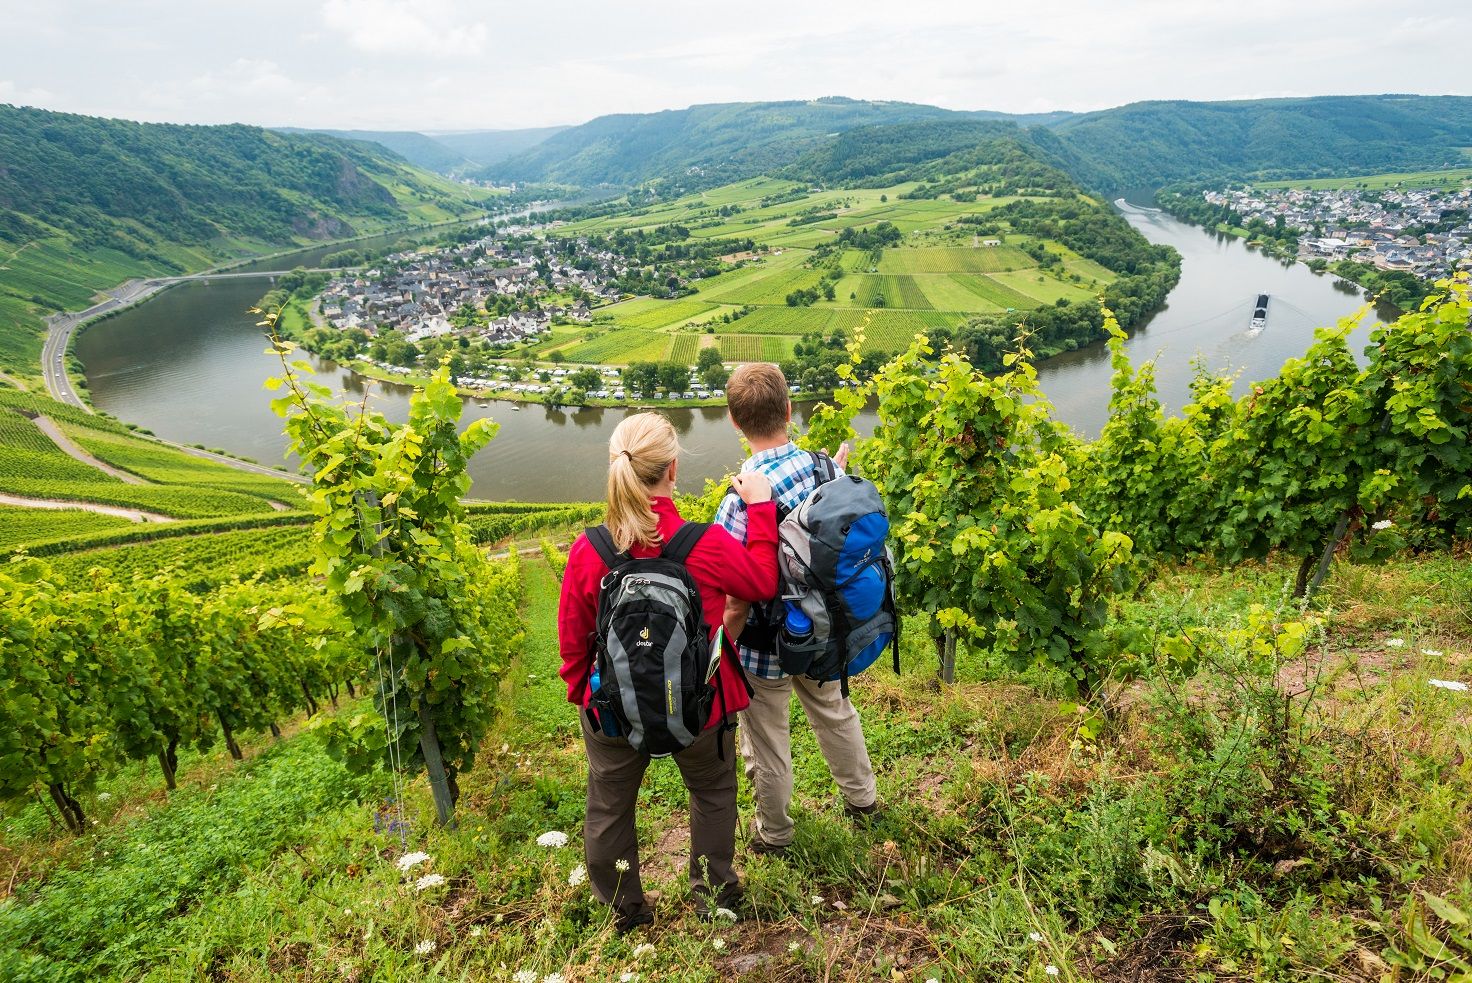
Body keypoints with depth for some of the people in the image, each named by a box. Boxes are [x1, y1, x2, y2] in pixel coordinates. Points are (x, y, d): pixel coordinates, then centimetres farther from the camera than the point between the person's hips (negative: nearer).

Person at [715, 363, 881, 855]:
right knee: (832, 708, 31)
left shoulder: (745, 497, -31)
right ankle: (861, 796, 54)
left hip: (765, 645, -6)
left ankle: (773, 834, 42)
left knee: (767, 741, 18)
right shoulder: (820, 467, -13)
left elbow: (739, 600, -28)